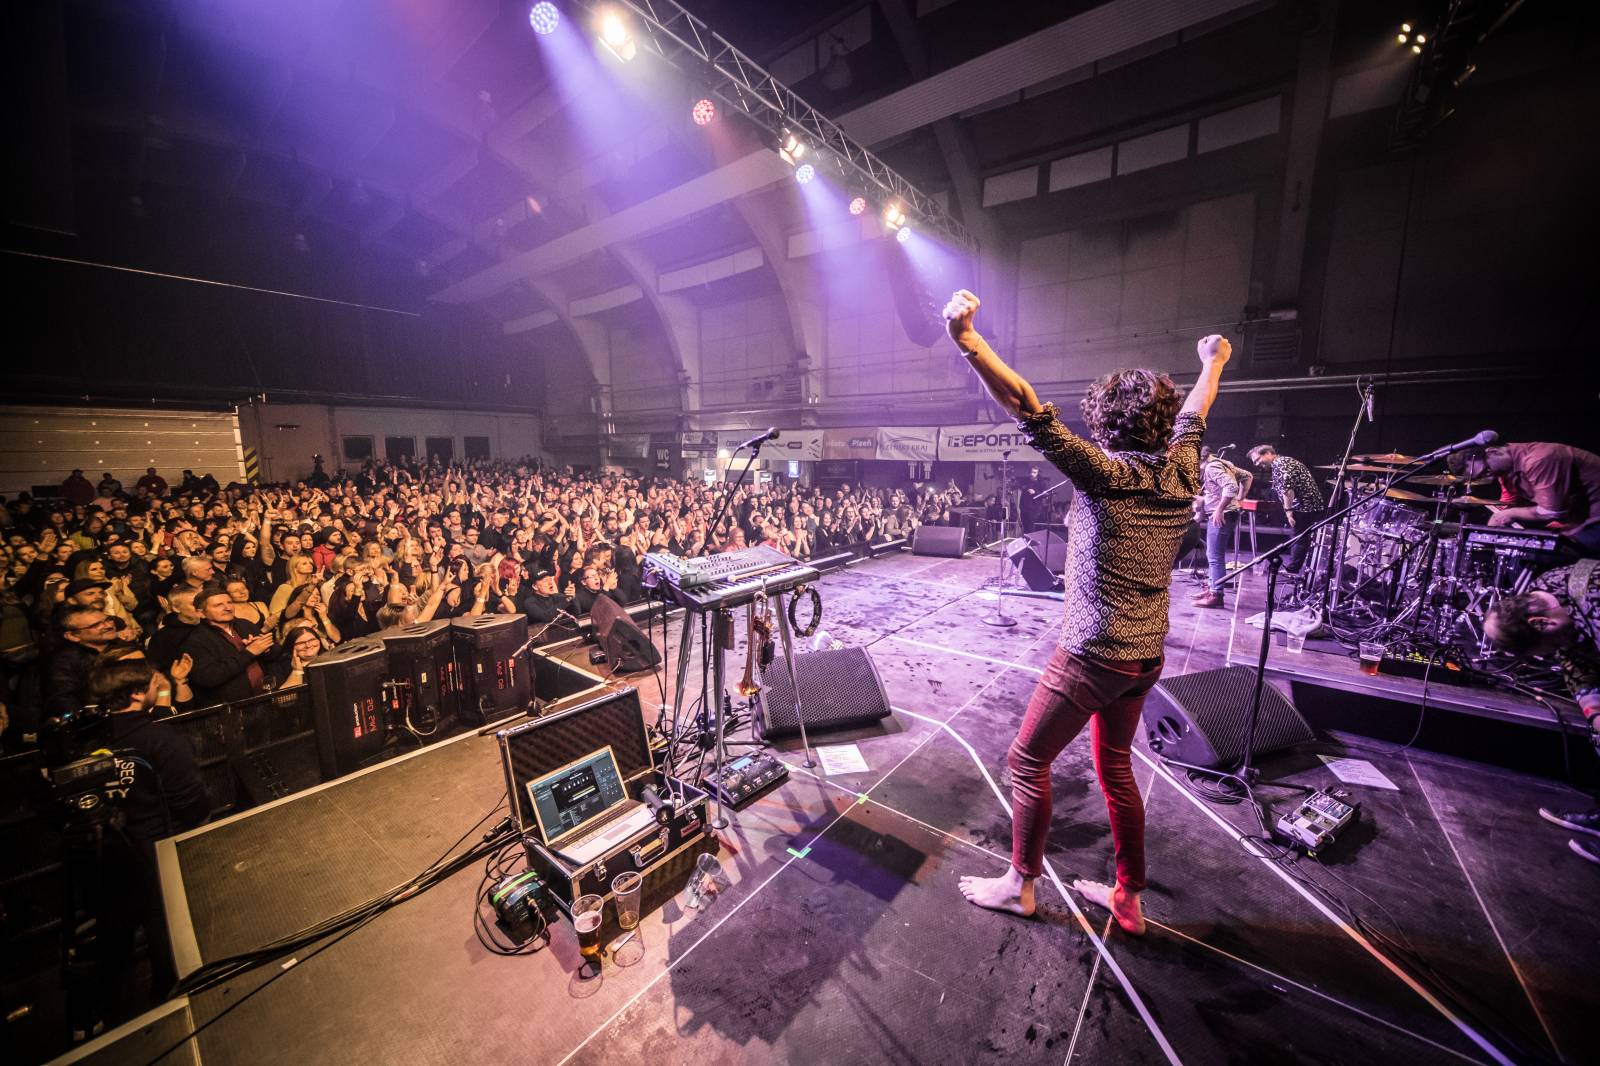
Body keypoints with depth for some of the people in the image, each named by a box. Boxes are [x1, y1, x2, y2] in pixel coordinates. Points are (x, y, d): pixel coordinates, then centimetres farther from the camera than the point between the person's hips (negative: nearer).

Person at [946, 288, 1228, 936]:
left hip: (1092, 658, -8)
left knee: (1027, 761, 9)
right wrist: (1213, 363, 42)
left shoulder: (1106, 474, -18)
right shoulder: (1181, 476, 2)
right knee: (1115, 768, 22)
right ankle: (1128, 899, 36)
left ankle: (1020, 884, 25)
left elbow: (1030, 412, -30)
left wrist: (966, 338, -36)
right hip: (1145, 658, 8)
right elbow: (1193, 416, 22)